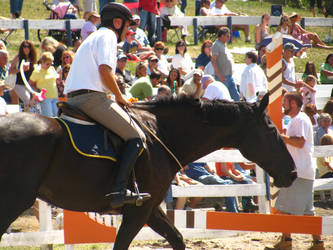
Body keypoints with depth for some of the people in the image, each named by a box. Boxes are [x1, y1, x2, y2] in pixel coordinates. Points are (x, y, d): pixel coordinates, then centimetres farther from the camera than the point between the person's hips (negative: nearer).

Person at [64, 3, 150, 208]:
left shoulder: (93, 38, 28)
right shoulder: (107, 36, -3)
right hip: (92, 97, -10)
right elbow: (105, 70, -17)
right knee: (137, 137, -12)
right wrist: (120, 97, -6)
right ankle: (119, 190, -25)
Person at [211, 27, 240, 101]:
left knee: (236, 96, 8)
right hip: (222, 76, -9)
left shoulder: (223, 45, 17)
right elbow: (213, 61, -18)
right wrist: (220, 76, -22)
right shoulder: (216, 45, -11)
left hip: (229, 76, 9)